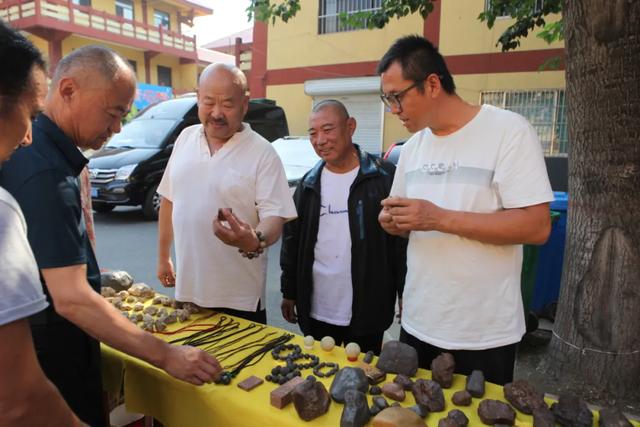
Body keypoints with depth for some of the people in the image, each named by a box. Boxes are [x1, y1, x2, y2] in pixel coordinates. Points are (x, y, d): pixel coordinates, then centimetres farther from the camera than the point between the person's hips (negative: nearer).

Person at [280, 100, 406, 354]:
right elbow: (292, 241, 10)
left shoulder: (384, 178, -8)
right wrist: (289, 293, 11)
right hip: (315, 311, 4)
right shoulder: (308, 183, 5)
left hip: (367, 312, -3)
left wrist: (406, 295, -5)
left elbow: (402, 240, -6)